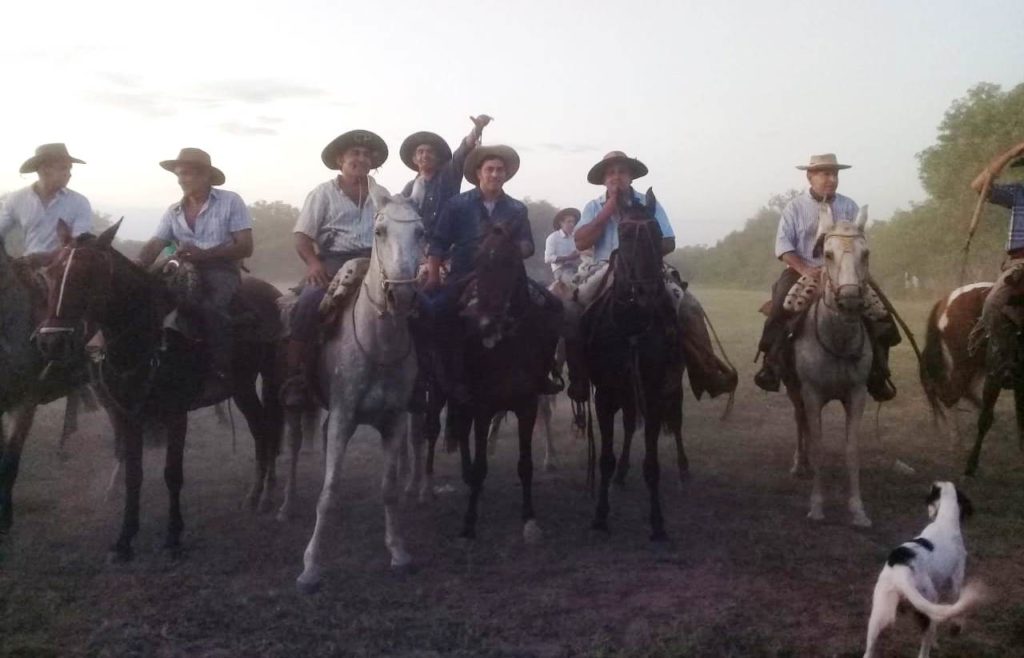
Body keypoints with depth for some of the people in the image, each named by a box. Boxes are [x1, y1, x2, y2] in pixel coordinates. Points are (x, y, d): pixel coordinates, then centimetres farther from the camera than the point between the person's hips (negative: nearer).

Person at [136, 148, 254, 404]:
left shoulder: (231, 202, 0)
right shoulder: (173, 211, 15)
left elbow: (245, 247, -7)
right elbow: (154, 245, 3)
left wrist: (202, 254, -19)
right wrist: (136, 265, -20)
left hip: (221, 270, -5)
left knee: (211, 307, -35)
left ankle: (220, 374, -26)